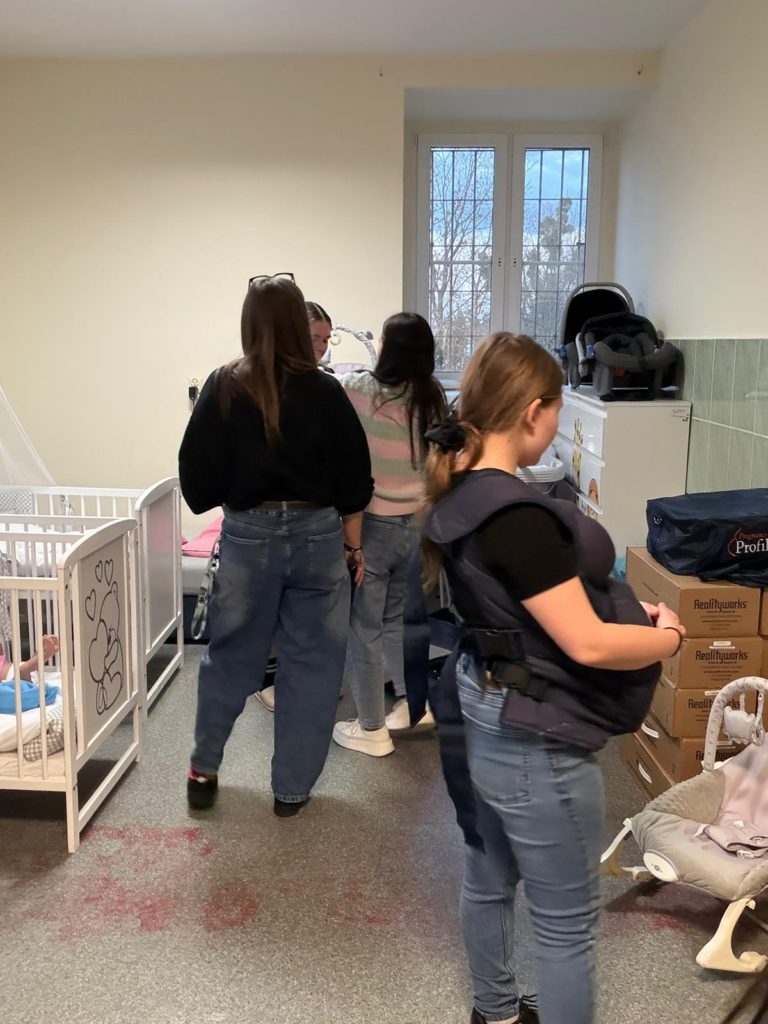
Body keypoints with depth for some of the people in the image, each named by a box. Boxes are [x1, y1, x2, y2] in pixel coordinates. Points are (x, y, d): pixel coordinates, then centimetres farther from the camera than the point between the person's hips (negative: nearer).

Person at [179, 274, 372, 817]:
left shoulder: (225, 387, -6)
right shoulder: (325, 391, -6)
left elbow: (197, 470, -3)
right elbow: (354, 477, -2)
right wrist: (353, 545, 9)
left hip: (249, 534, 1)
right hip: (318, 534, 0)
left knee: (231, 656, 18)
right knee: (311, 663, 12)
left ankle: (203, 771, 30)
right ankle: (292, 788, 20)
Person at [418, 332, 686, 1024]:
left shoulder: (461, 493, 1)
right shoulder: (517, 515, -28)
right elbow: (587, 644, -25)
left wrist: (628, 613, 4)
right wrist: (668, 637, -6)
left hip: (480, 719, 10)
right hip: (533, 740, -9)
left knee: (490, 878, 27)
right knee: (567, 922, 10)